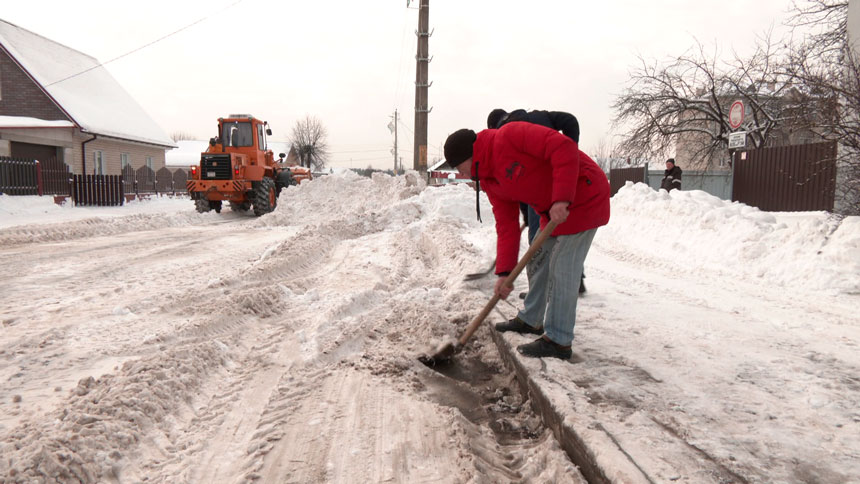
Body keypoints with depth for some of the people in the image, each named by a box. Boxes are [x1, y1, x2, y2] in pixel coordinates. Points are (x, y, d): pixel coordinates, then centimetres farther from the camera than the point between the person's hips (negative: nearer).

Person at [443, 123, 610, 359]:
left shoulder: (509, 136, -22)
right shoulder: (490, 181, 4)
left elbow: (564, 147, -29)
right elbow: (506, 226, 2)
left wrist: (562, 198, -33)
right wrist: (504, 273, -6)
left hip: (584, 195, -9)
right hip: (554, 208, 9)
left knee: (562, 269, -8)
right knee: (541, 262, 17)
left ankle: (557, 341, 2)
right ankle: (531, 320, 35)